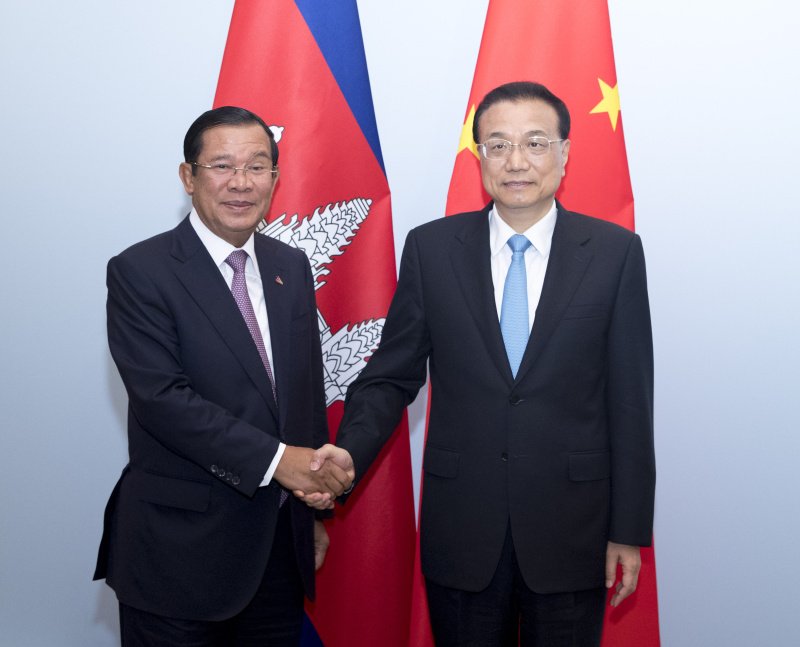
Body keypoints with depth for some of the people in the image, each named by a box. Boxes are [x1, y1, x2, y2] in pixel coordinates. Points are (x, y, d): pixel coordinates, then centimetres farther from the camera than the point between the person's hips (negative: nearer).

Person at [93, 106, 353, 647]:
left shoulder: (291, 268, 9)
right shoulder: (140, 271, -9)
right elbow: (162, 397, -19)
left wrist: (315, 510, 14)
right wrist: (274, 458, -22)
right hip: (180, 550, -5)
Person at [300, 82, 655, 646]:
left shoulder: (616, 252, -2)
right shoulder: (431, 249, 0)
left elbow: (630, 400, -1)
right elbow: (392, 375, 2)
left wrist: (629, 530, -1)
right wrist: (349, 451, -17)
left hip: (570, 533, 0)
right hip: (461, 531, 1)